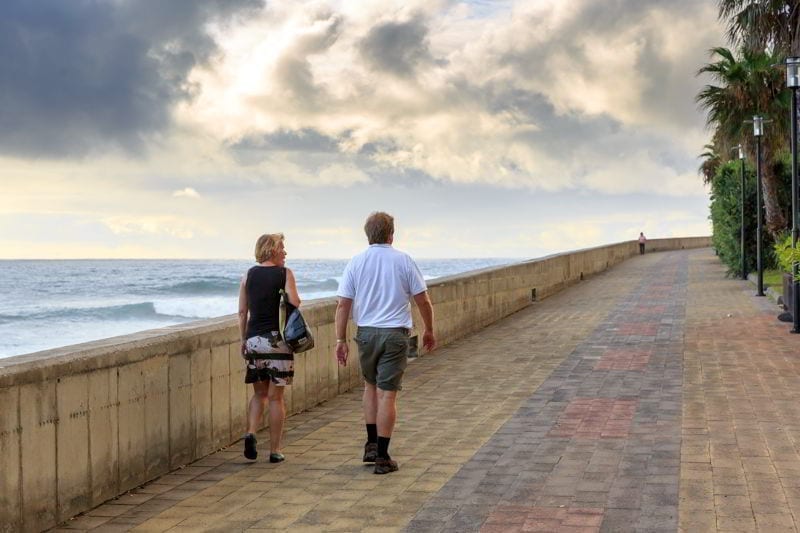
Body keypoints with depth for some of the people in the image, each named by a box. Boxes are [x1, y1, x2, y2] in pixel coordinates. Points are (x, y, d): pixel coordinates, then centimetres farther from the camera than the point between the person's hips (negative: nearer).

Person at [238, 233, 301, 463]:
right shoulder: (285, 273, -3)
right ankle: (275, 450, 7)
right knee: (276, 396, 4)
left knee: (259, 393, 16)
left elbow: (242, 312, 6)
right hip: (278, 339, -3)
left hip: (254, 339, 3)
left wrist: (243, 339, 13)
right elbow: (295, 303, -15)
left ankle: (251, 433, -7)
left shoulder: (248, 275, 7)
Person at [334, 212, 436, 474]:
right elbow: (423, 300, 0)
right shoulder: (404, 261, -3)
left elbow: (343, 305, -2)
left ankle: (371, 444, 22)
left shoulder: (356, 262, 1)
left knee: (371, 386, 22)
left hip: (366, 333, 2)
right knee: (387, 394, -1)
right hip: (395, 334, -2)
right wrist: (429, 330, 13)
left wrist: (340, 339, 4)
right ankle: (382, 457, 2)